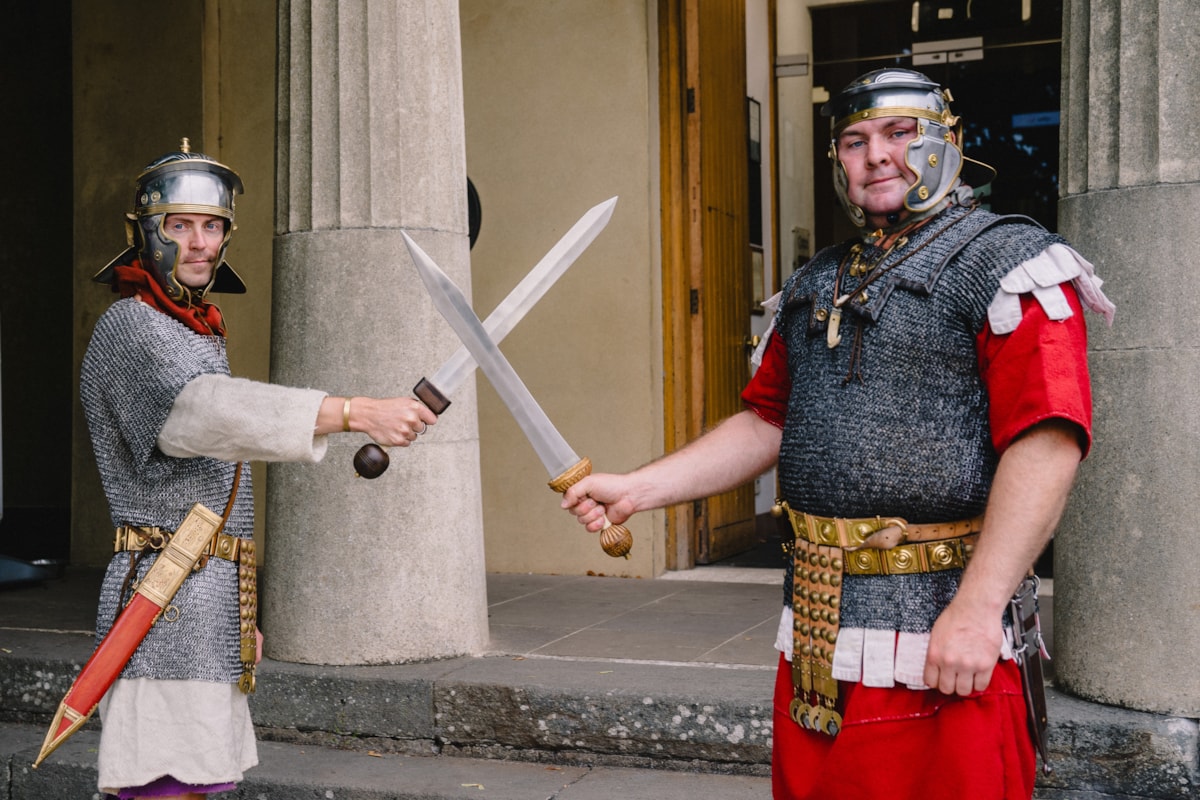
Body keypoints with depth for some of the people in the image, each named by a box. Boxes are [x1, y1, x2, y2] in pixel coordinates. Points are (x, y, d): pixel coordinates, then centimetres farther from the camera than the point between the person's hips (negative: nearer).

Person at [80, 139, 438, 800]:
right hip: (166, 600, -9)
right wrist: (355, 412, -38)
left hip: (209, 608, 9)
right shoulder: (129, 328, -8)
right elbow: (203, 410, -29)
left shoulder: (201, 335, 22)